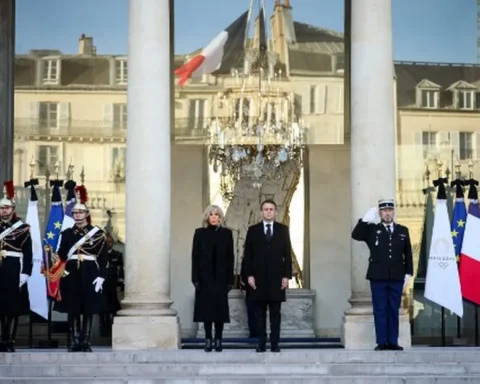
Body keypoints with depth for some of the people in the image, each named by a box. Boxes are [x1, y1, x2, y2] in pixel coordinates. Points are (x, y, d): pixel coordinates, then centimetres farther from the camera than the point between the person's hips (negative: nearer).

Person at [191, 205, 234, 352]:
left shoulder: (226, 233, 5)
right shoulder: (200, 233, 4)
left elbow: (230, 257, 3)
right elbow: (195, 256, 1)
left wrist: (230, 279, -2)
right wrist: (195, 278, -6)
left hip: (220, 277, 0)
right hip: (205, 277, 0)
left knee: (220, 307, 0)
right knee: (206, 307, 1)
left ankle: (218, 340, 5)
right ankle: (208, 340, 6)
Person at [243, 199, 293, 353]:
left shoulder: (283, 229, 7)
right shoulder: (253, 230, 6)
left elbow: (287, 254, 4)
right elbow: (248, 254, 4)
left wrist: (286, 275, -3)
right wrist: (249, 275, -5)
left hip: (276, 278, 0)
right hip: (259, 277, 0)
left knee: (275, 313, 2)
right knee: (260, 313, 2)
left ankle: (275, 343, 4)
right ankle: (261, 343, 4)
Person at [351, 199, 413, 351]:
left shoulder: (403, 231, 12)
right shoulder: (372, 229, 7)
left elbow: (408, 254, 12)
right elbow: (355, 235, -9)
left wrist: (408, 273, 5)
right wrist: (365, 219, -18)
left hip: (397, 278, 2)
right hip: (378, 277, -2)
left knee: (394, 310, 5)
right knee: (380, 310, 0)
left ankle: (393, 342, 9)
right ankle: (381, 342, 2)